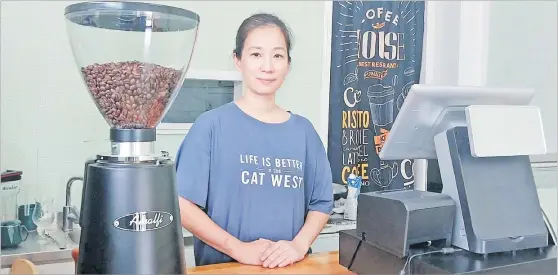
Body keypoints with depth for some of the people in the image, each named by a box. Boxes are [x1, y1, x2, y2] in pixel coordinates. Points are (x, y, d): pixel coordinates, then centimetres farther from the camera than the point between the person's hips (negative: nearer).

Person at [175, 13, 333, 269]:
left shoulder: (303, 130, 3)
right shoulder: (212, 124, -8)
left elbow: (321, 204, 6)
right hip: (222, 265, -3)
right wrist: (238, 248, -16)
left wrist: (299, 245, -10)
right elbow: (182, 204, -11)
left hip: (288, 266, 3)